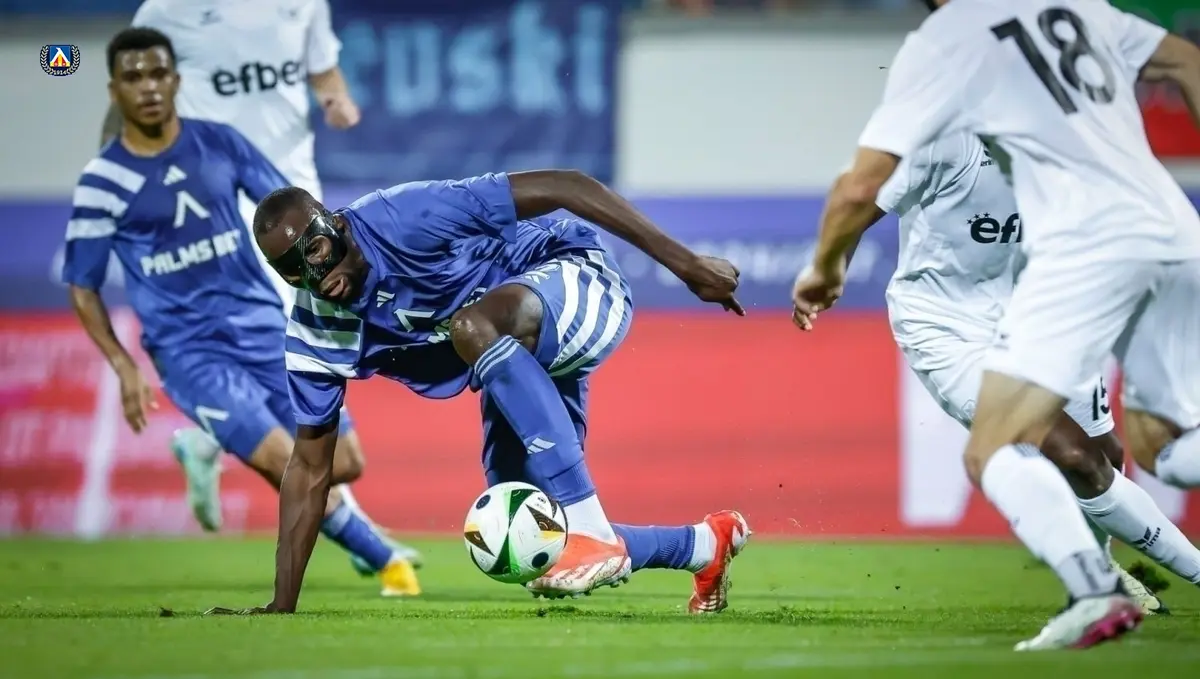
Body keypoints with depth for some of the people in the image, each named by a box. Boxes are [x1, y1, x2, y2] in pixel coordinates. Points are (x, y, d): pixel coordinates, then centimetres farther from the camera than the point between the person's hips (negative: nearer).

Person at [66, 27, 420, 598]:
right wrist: (124, 368, -10)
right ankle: (384, 561, 2)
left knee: (344, 465, 2)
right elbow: (83, 288, 0)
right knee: (287, 464, -19)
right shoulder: (102, 182, -7)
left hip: (266, 327, 4)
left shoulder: (219, 143, 2)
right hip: (188, 351, -4)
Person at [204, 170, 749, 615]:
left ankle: (592, 532, -38)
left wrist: (683, 262, -26)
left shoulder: (406, 219, -29)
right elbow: (310, 467, 0)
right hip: (524, 365, 8)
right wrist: (282, 608, -4)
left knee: (472, 326, -38)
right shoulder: (314, 333, -9)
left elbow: (561, 188, -27)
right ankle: (706, 544, 25)